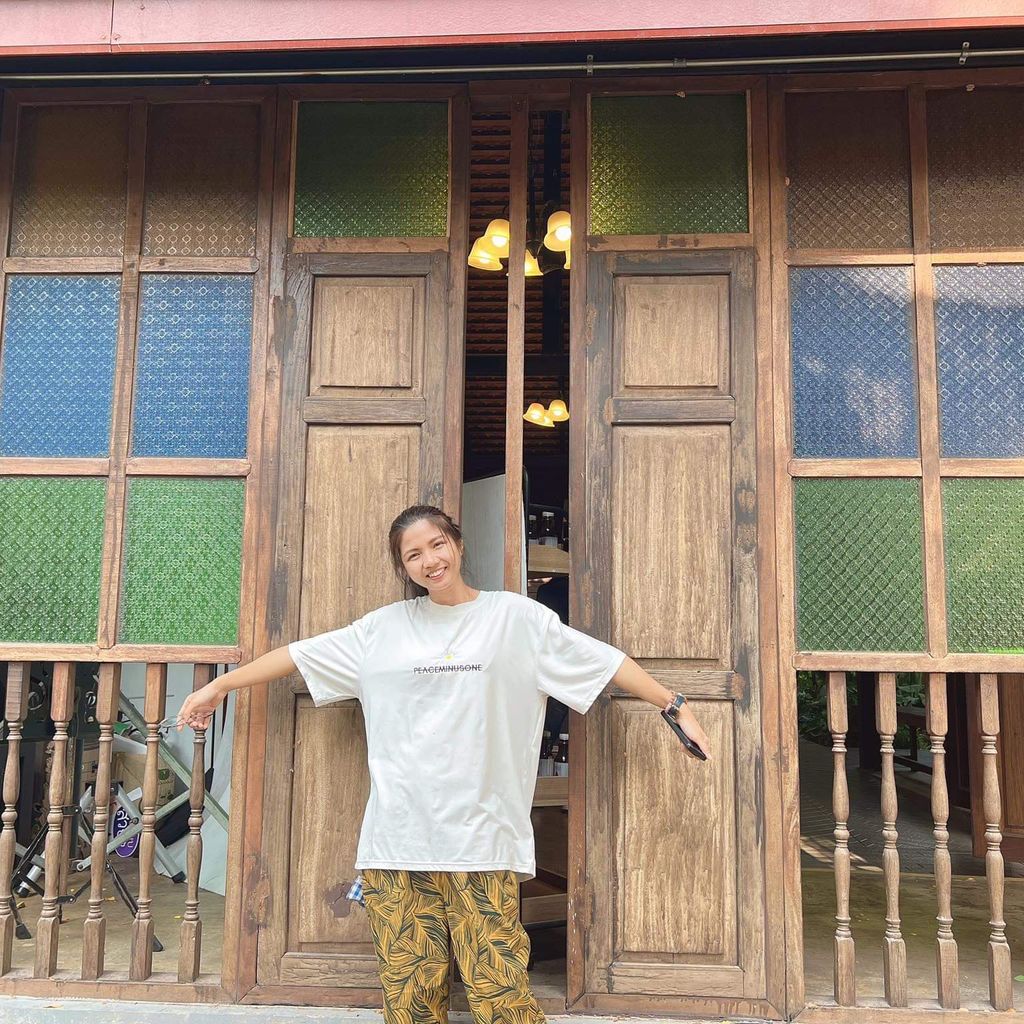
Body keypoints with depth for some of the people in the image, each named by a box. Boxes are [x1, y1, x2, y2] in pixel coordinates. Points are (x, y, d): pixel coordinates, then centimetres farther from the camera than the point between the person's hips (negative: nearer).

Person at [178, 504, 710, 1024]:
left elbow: (603, 659, 7)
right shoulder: (385, 626, 11)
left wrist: (674, 705, 5)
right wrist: (218, 685, 19)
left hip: (481, 839, -2)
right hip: (395, 839, 2)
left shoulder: (516, 616, 6)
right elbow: (302, 652, 16)